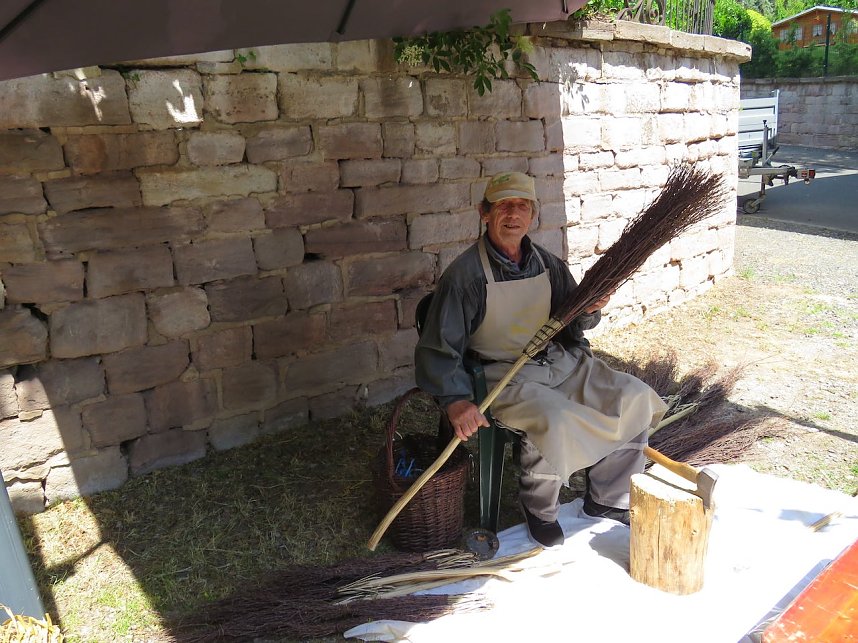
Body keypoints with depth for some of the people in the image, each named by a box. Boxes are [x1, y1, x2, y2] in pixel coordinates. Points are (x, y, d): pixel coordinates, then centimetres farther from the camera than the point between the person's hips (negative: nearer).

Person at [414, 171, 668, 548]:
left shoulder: (547, 264, 7)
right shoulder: (465, 274, -12)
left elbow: (571, 327, 16)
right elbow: (437, 350, -14)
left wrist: (589, 311, -7)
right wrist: (456, 401, -28)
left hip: (561, 363, 7)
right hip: (505, 377, -6)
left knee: (635, 398, -4)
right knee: (555, 422, -33)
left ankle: (606, 499, 14)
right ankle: (539, 508, -1)